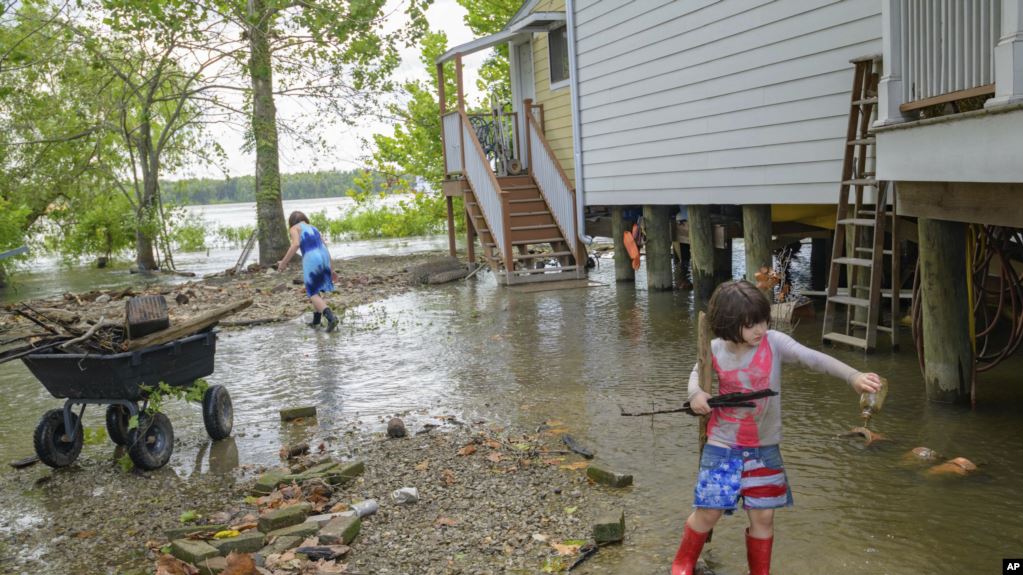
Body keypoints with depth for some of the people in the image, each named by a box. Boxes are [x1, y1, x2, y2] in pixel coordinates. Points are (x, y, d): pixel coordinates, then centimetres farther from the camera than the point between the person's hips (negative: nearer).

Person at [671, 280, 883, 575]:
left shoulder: (774, 342, -12)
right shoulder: (715, 349, -7)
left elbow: (815, 358, -24)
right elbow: (698, 373, 13)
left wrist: (853, 376, -38)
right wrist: (696, 393, -8)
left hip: (764, 448, 0)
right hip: (722, 446, 0)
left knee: (763, 516, 7)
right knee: (708, 512, 4)